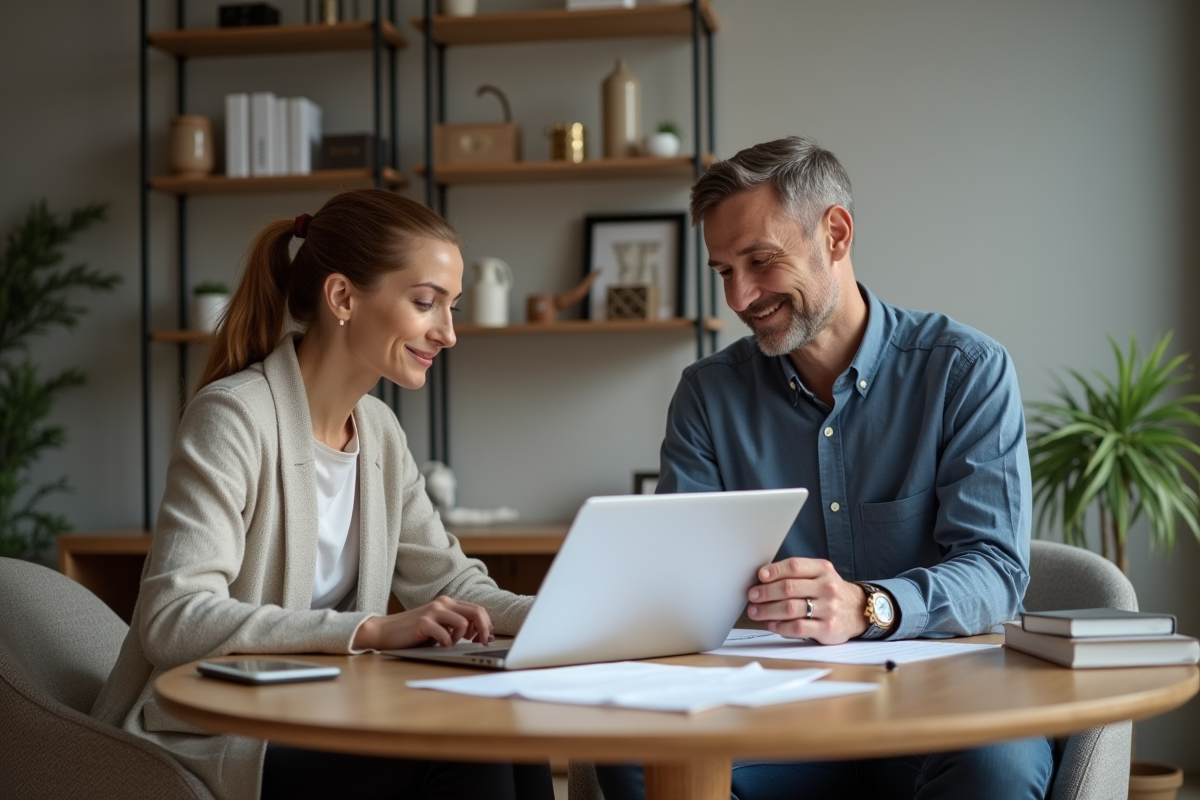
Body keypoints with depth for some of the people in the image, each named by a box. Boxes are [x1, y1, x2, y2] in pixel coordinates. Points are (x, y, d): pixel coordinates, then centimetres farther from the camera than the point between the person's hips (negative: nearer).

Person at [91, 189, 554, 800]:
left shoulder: (378, 430, 10)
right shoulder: (234, 417, -15)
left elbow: (451, 581, 11)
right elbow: (174, 619, -25)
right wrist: (373, 630, -31)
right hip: (207, 746, -7)